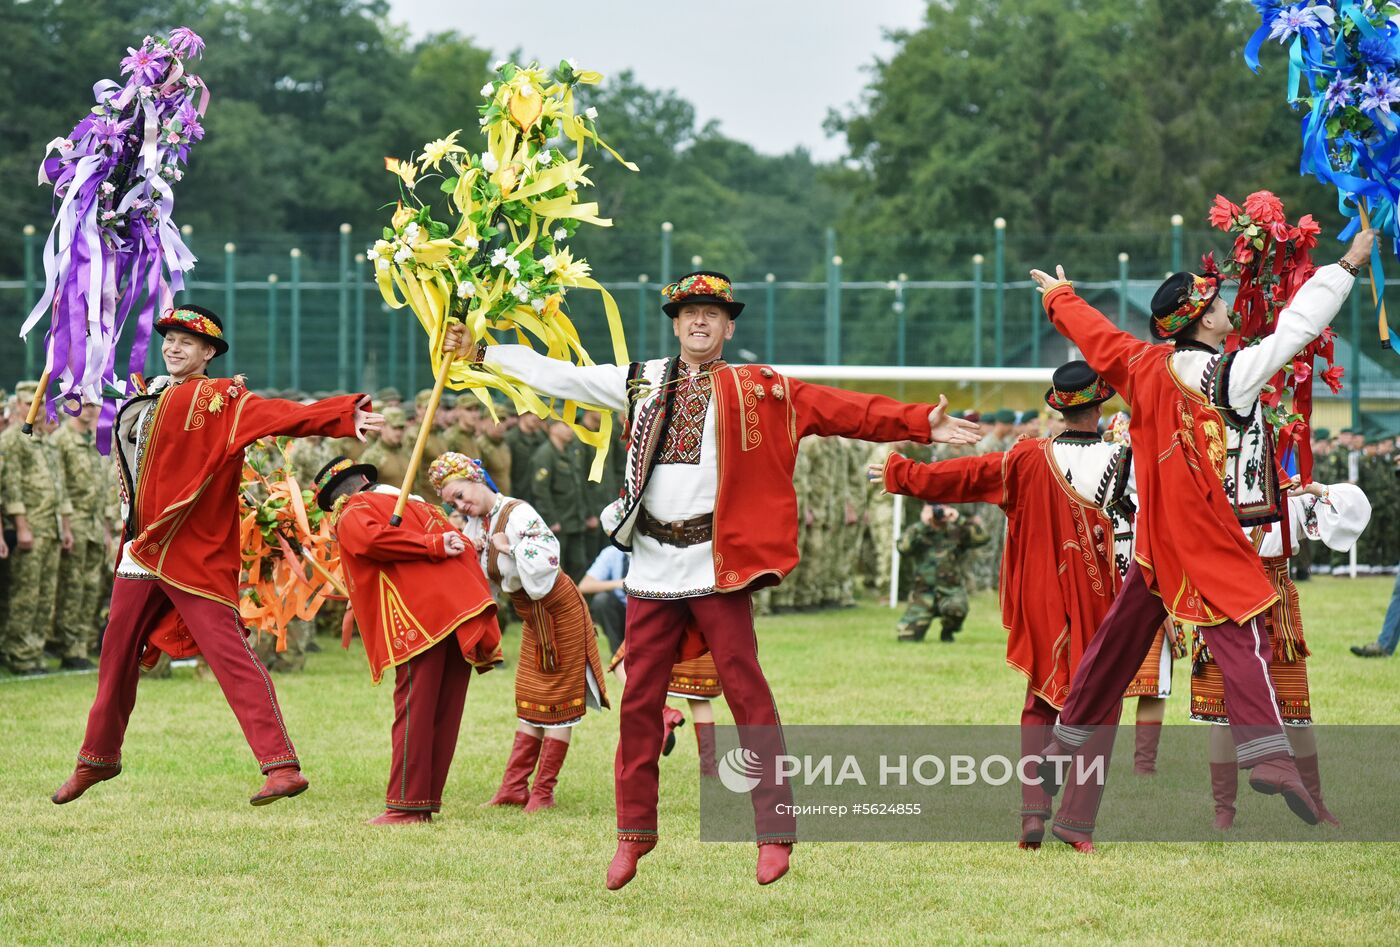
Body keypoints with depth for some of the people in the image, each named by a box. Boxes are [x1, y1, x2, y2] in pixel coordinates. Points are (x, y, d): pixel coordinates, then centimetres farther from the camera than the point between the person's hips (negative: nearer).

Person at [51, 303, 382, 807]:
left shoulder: (219, 398, -8)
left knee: (229, 652, -14)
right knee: (117, 652, 16)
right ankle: (97, 757, 33)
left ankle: (282, 765, -18)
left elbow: (277, 415, -24)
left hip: (196, 555, -7)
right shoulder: (147, 398, 13)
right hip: (142, 552, 7)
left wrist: (342, 417, -37)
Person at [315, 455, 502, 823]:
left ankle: (407, 805, -8)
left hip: (417, 619, -6)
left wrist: (432, 546, -7)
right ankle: (428, 803, 9)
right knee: (445, 714, 8)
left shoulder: (351, 514, 10)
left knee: (414, 712, -5)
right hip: (463, 612, 6)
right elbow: (463, 545, 25)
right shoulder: (416, 505, 31)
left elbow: (371, 539, -12)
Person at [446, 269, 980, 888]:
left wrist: (919, 423, -15)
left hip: (717, 563, -3)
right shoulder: (642, 382, 12)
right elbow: (559, 377, 17)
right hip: (652, 566, 3)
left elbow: (843, 411, -5)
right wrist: (481, 353, 17)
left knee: (746, 693, -7)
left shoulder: (758, 390, 2)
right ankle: (635, 829, 18)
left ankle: (774, 831, -4)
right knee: (640, 697, 7)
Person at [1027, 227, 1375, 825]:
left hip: (1155, 540, 7)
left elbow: (1092, 331, 20)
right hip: (1209, 542, -7)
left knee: (1119, 638, 17)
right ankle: (1268, 755, -29)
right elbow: (1296, 327, -13)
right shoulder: (1233, 372, -13)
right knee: (1239, 637, -14)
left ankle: (1067, 744, 28)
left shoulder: (1144, 366, 5)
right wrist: (1348, 264, -6)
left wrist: (1059, 296, 40)